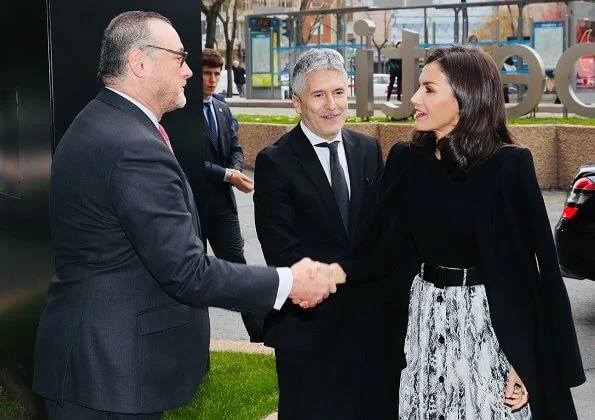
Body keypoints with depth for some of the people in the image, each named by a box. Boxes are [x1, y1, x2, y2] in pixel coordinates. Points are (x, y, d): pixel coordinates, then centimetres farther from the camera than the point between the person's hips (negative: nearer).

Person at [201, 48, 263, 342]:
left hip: (221, 200, 6)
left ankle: (259, 331, 10)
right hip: (192, 202, -6)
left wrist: (236, 171, -8)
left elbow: (235, 148, 14)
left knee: (236, 262, 7)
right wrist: (227, 175, -19)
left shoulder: (222, 109, 12)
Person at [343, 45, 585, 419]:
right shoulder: (405, 160, 1)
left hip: (487, 324, -4)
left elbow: (536, 265, -11)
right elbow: (381, 249, 3)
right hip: (423, 318, 4)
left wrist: (524, 359, -13)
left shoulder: (509, 165, -13)